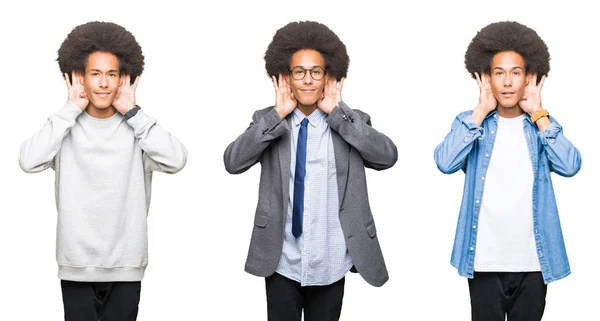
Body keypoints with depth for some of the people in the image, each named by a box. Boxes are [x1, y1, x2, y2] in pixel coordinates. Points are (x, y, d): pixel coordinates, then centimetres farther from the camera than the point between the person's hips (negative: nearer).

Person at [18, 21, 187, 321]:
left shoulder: (136, 127, 0)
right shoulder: (67, 127, 0)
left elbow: (175, 160, -16)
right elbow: (29, 161, -16)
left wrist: (133, 112, -10)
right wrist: (70, 110, -9)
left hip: (126, 264, 0)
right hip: (76, 264, 0)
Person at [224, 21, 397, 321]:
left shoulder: (351, 122, 2)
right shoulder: (267, 121, 3)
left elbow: (387, 156, -15)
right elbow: (233, 161, -12)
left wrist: (337, 113, -13)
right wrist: (277, 115, -13)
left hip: (330, 263, 0)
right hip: (282, 262, 0)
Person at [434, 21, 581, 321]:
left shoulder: (542, 125, 6)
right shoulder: (472, 122, 3)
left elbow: (570, 166, -12)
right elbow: (445, 163, -16)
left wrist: (538, 114, -7)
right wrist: (481, 112, -11)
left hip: (532, 260, 1)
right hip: (484, 260, -1)